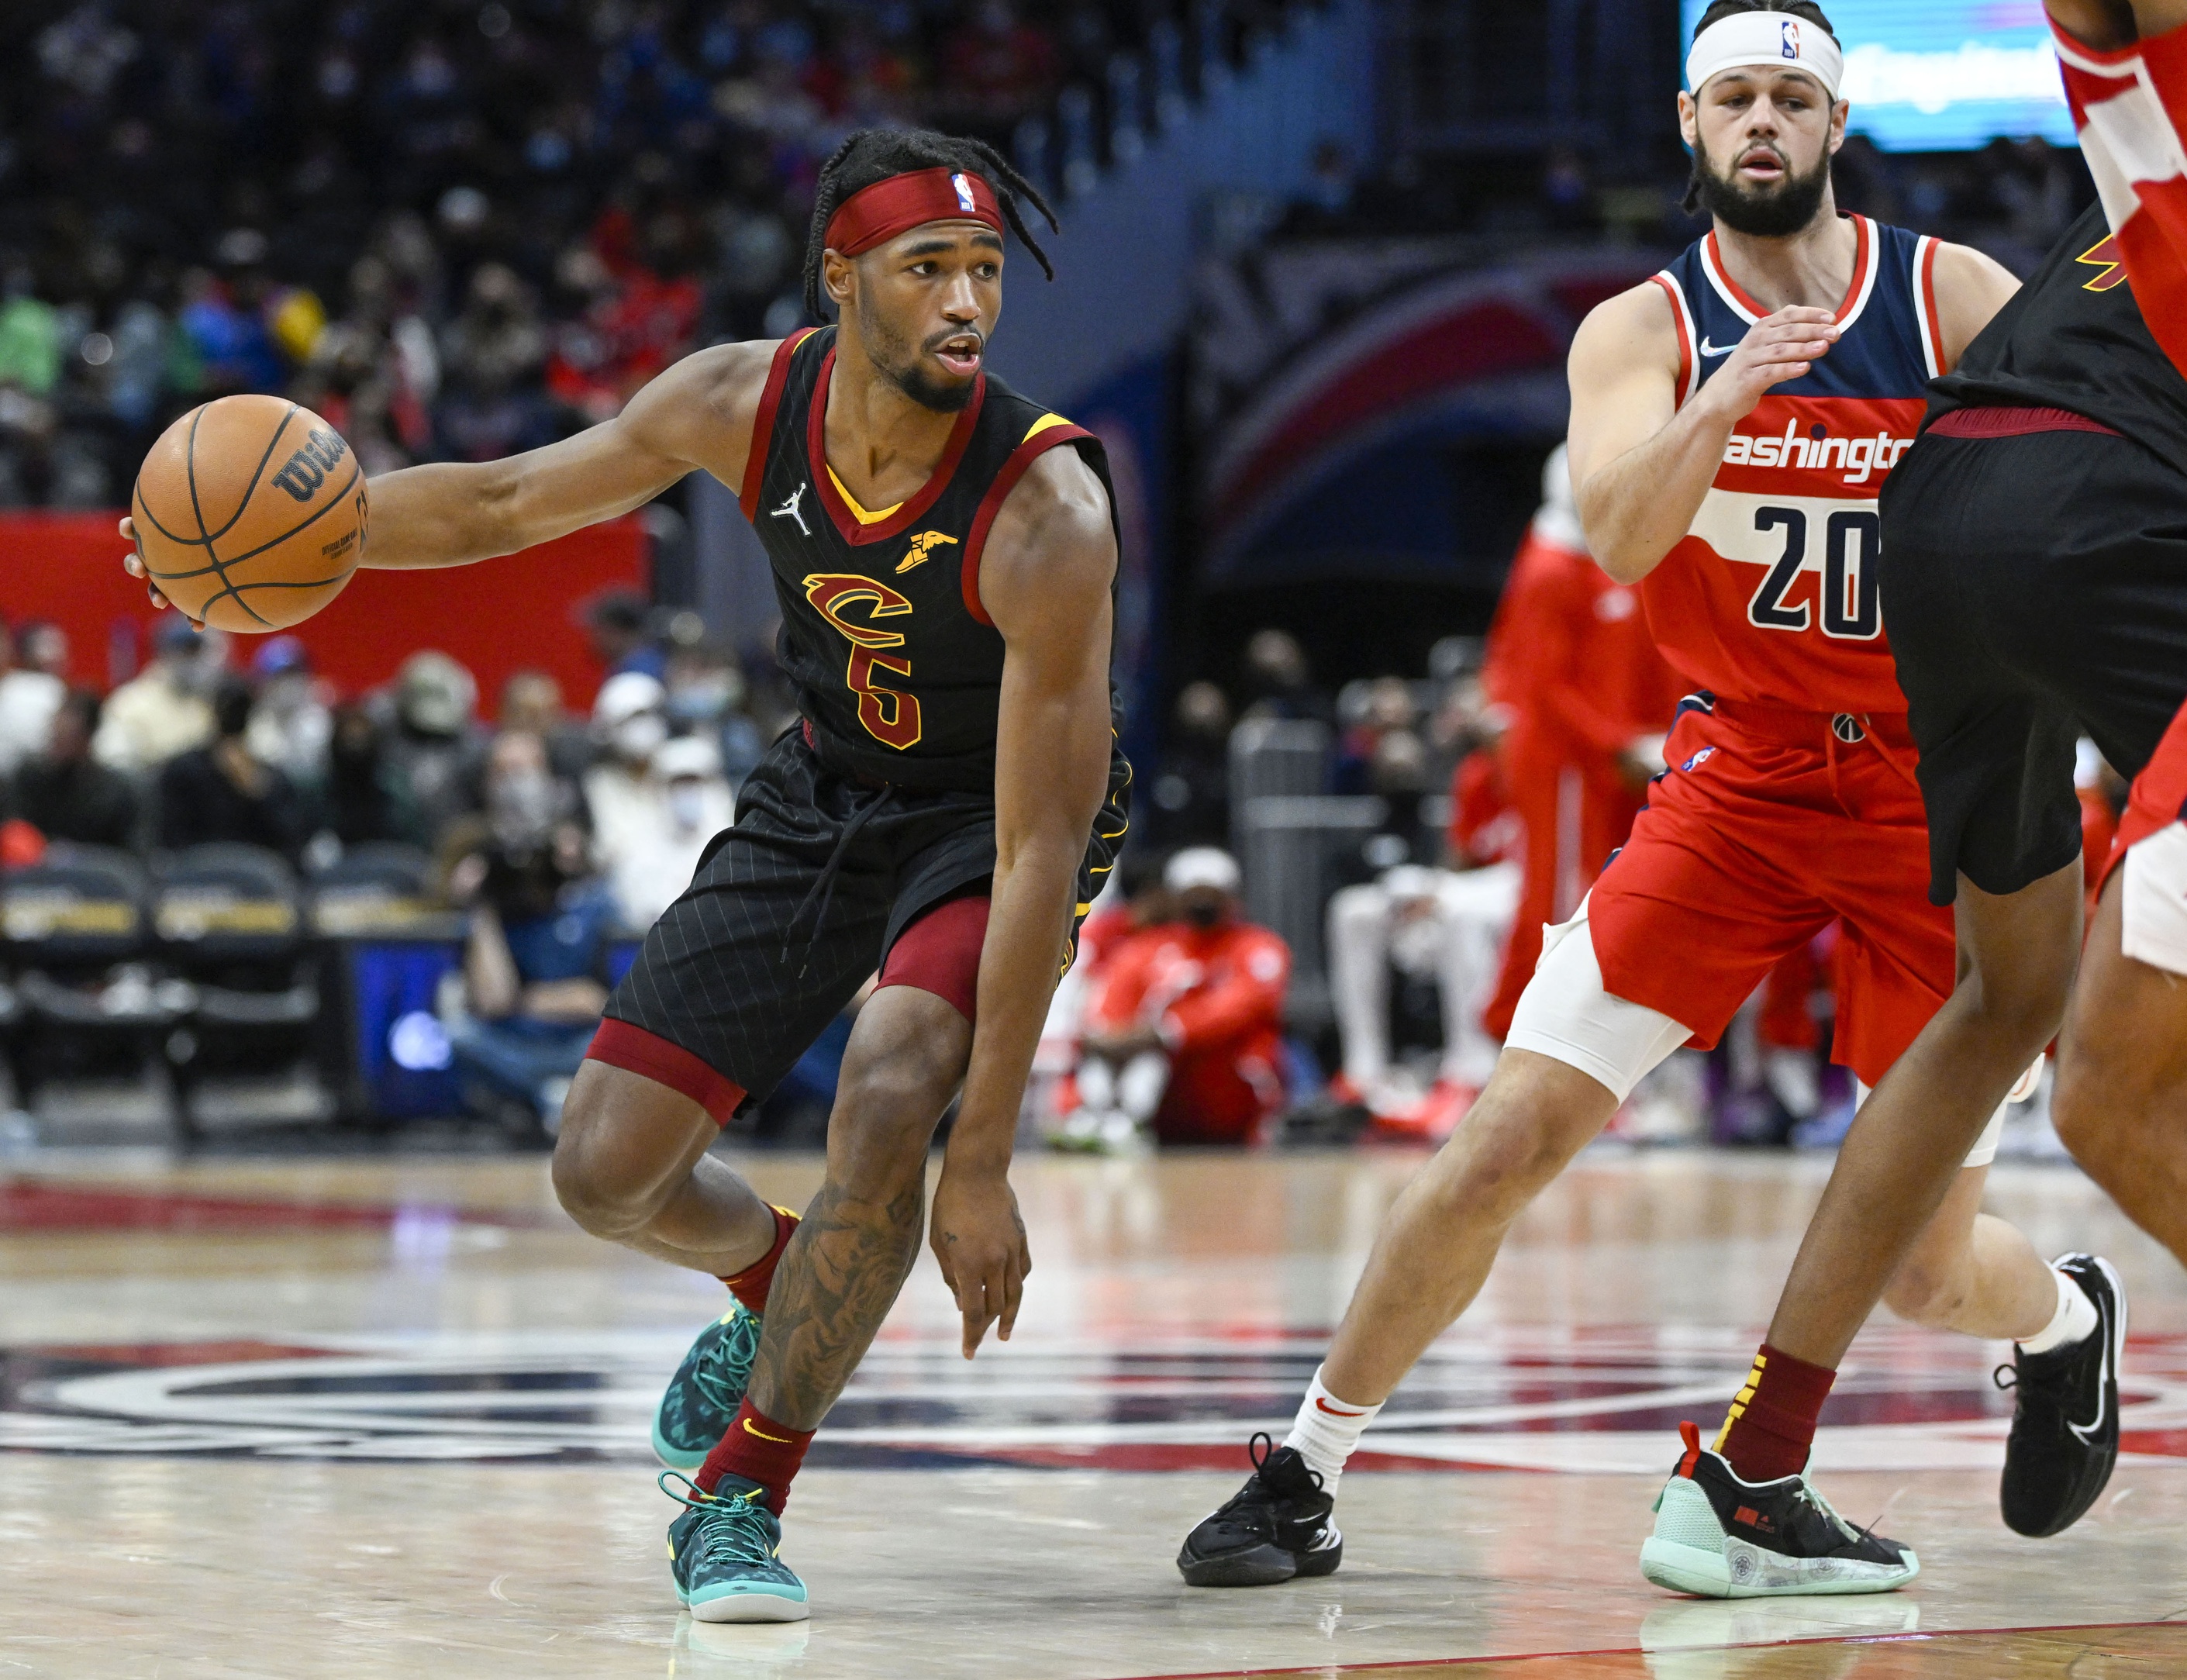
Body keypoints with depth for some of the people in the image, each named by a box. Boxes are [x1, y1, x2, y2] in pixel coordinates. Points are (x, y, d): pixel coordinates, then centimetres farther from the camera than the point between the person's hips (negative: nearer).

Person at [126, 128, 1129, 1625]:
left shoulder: (1044, 514, -33)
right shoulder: (745, 406, -19)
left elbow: (1040, 852, -33)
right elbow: (509, 502, -1)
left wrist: (984, 1163, -34)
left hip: (993, 818, -5)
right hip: (827, 789, 5)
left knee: (887, 1105, -32)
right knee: (606, 1170, 1)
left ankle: (740, 1499, -13)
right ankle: (780, 1288, 37)